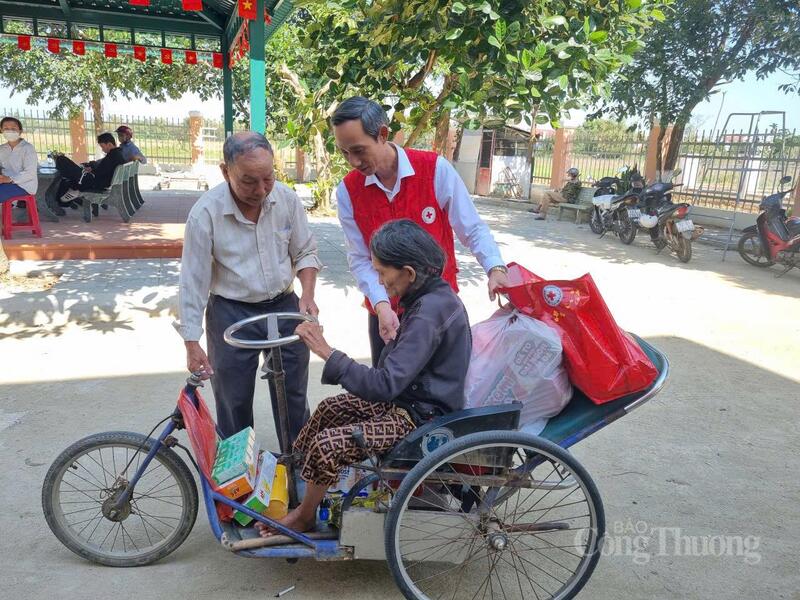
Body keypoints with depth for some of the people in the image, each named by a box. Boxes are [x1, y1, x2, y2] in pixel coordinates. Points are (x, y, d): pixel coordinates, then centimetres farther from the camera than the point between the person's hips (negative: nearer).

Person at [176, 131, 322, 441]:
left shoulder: (287, 198, -8)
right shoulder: (205, 212, -17)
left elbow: (305, 252, 4)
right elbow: (193, 281, -12)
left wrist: (307, 294, -12)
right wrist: (192, 342, -11)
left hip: (284, 307, 3)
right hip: (231, 314, -3)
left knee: (294, 394, 15)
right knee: (234, 402, 8)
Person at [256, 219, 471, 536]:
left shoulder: (428, 315, -29)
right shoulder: (436, 294, 1)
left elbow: (385, 385, -32)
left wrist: (326, 351, -28)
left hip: (422, 415, -10)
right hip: (412, 394, 10)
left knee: (327, 445, -15)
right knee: (330, 408, 13)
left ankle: (304, 516, 11)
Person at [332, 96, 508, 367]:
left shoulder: (436, 169, -12)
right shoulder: (347, 191, -6)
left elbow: (472, 229, -7)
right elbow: (360, 259, -6)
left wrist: (495, 268, -23)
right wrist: (381, 304, -21)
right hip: (386, 312, 2)